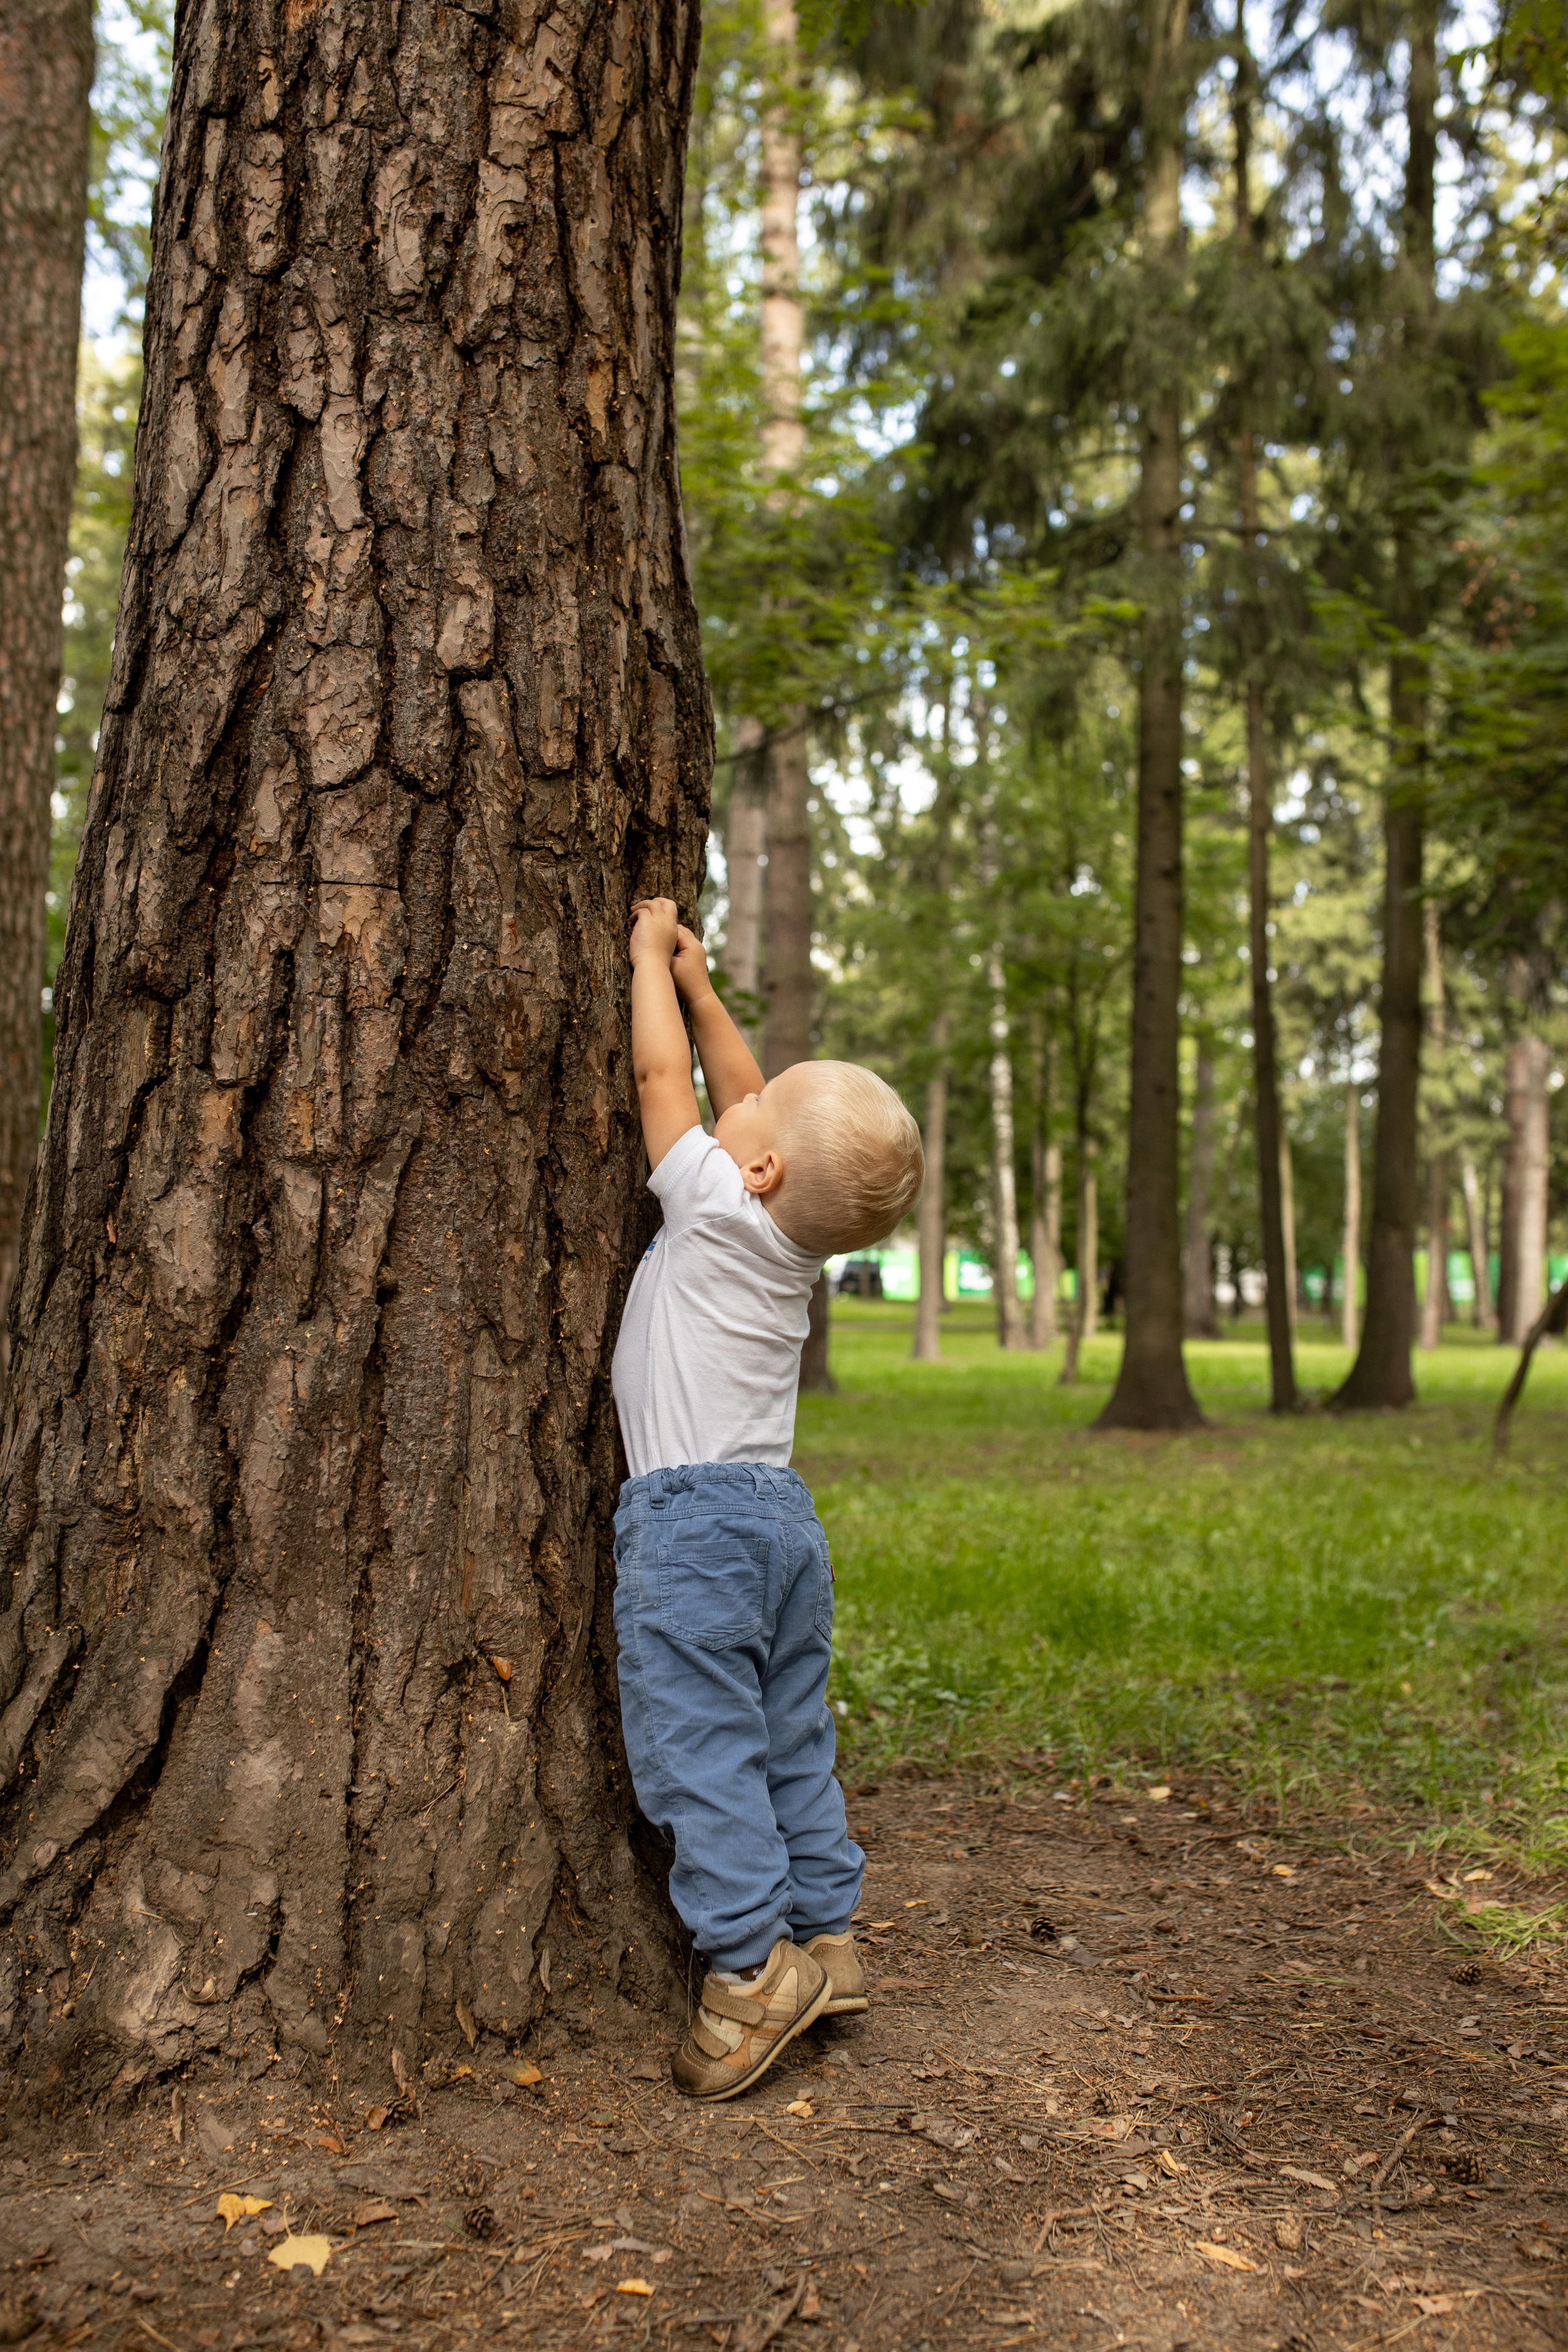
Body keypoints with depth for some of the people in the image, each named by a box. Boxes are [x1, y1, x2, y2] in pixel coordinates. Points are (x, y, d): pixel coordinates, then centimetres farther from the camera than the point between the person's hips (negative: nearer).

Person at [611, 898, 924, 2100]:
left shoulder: (719, 1210, -12)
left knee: (698, 1745, -4)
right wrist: (694, 978, 21)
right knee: (790, 1739, 14)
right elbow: (739, 1089, 18)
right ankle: (825, 1933, 19)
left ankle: (752, 1965, -3)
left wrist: (650, 956, 10)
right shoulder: (801, 1234, 7)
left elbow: (662, 1075, -3)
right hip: (783, 1509, 8)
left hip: (690, 1514, -8)